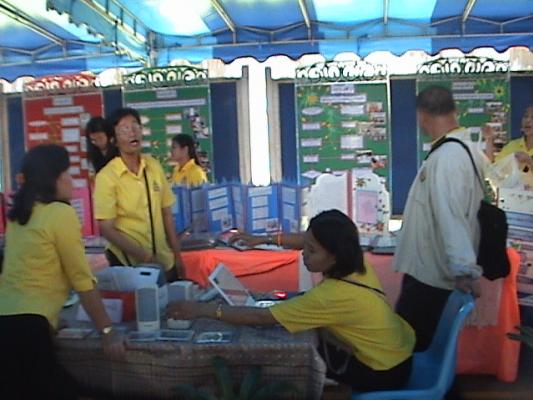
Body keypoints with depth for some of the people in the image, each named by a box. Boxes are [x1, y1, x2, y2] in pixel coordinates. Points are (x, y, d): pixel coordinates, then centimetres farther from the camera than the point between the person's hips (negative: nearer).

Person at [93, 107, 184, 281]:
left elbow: (167, 214, 6)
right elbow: (107, 229, -13)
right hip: (130, 263, -4)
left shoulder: (154, 166, 0)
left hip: (164, 261, 4)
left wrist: (177, 255, 6)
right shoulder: (106, 176, -12)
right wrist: (145, 257, -16)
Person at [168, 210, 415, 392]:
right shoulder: (356, 263, -12)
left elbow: (261, 317, -33)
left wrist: (204, 310, -30)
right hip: (397, 350, 7)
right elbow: (316, 239, 7)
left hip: (384, 372, -7)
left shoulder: (333, 294, -34)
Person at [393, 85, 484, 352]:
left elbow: (451, 216, -28)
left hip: (429, 273, -9)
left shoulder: (446, 157, -22)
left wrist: (464, 269, -31)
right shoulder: (464, 150, 8)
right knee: (419, 340, 21)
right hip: (430, 269, 9)